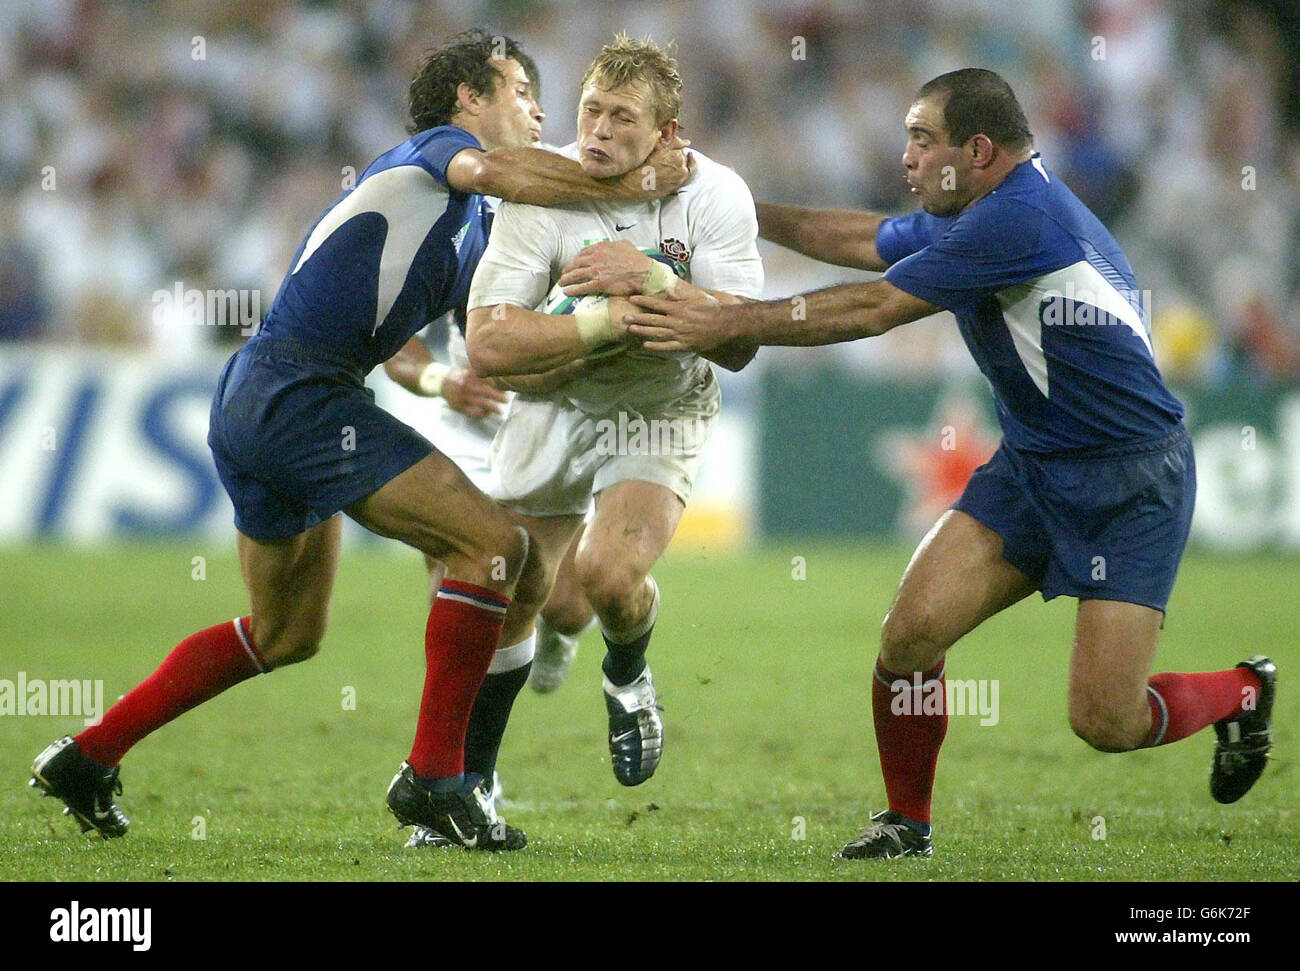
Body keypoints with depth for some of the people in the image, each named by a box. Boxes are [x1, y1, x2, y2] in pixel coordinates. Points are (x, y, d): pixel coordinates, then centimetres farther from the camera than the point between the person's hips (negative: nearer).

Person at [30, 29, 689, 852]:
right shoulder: (433, 147, -2)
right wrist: (636, 185, -20)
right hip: (299, 390, -10)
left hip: (255, 404, 10)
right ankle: (434, 778, -10)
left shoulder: (477, 239, 24)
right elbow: (496, 169, -24)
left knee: (287, 634, 23)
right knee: (494, 541, -13)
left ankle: (88, 756, 27)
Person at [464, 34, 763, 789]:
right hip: (555, 407, 1)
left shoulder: (715, 196, -16)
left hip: (662, 415, -1)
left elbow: (738, 344, -19)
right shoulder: (540, 194, -18)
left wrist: (651, 279, -31)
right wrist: (609, 325, -30)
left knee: (612, 572, -24)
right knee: (513, 589, 0)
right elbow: (488, 343, -24)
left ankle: (628, 677, 12)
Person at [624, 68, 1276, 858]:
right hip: (1030, 467, 9)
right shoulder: (968, 220, 8)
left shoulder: (1019, 218, -23)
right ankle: (907, 824, 10)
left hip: (1130, 480, -9)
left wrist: (722, 325, -16)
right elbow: (865, 239, 27)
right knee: (913, 630, -10)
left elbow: (870, 311, -21)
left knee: (1104, 723, -12)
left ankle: (1243, 694, 19)